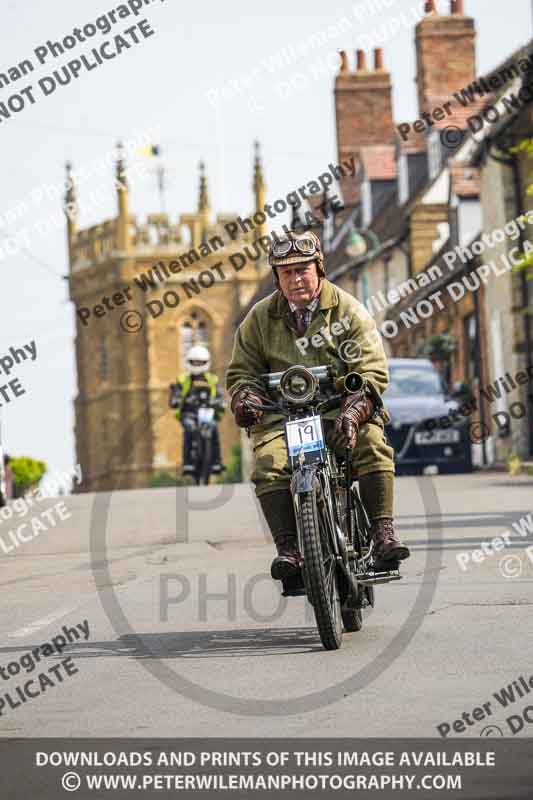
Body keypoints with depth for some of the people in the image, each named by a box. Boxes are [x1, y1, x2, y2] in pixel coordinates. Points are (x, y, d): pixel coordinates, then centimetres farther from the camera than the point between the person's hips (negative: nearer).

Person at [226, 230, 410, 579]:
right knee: (269, 463, -28)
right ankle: (288, 546, -25)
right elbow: (241, 370, 16)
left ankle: (383, 531, -26)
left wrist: (352, 412, -23)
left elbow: (372, 370, -5)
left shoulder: (349, 310, 3)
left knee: (372, 443, -30)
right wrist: (245, 399, -9)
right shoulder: (260, 318, 11)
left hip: (340, 408, -1)